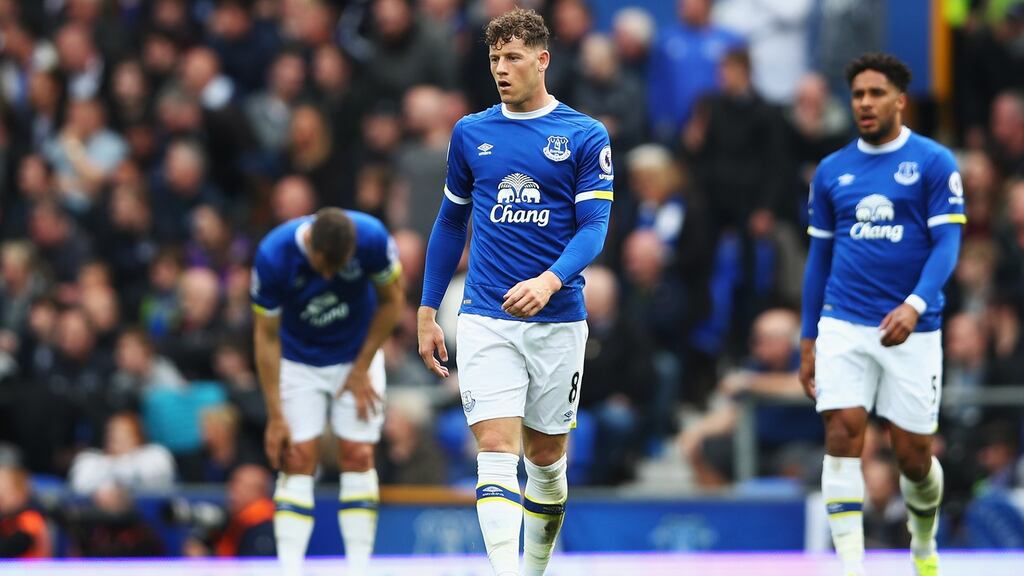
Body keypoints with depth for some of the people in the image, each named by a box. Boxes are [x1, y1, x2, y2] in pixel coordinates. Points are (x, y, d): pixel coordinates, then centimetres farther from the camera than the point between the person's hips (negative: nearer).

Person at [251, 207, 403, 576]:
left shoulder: (372, 238, -28)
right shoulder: (273, 255, -29)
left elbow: (391, 300, -9)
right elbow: (266, 336, -18)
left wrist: (361, 369, -8)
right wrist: (275, 416, -17)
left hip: (357, 355, 1)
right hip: (298, 362, -1)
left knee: (358, 457, -6)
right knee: (297, 459, -10)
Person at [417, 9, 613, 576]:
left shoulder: (585, 136, -1)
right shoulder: (470, 133, 7)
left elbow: (593, 226, -7)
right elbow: (451, 222, 16)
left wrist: (549, 282, -26)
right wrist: (427, 312, 14)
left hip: (557, 318, 0)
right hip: (486, 318, 1)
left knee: (545, 458, 10)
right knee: (496, 450, -14)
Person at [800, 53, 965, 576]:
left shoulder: (934, 163, -2)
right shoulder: (831, 171, 9)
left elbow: (947, 243, -8)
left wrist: (915, 305, -25)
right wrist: (808, 342, 14)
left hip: (910, 330, -2)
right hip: (843, 325, 2)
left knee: (913, 454, 4)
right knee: (842, 434, -14)